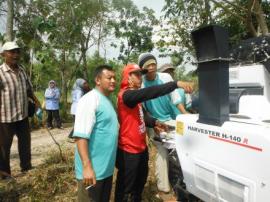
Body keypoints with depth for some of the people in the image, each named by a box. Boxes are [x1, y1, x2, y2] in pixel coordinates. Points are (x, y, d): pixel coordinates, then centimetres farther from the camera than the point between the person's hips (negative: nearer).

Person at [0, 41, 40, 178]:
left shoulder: (22, 70, 5)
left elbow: (28, 88, 19)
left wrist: (36, 100, 10)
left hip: (23, 115, 7)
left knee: (25, 140, 19)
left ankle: (26, 165, 38)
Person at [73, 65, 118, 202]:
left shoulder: (107, 100, 11)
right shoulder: (90, 100, -17)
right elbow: (81, 136, -24)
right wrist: (87, 167, -27)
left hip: (107, 167, 9)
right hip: (93, 169, -9)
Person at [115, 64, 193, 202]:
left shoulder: (134, 95, 11)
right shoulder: (126, 95, -22)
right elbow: (149, 93, -36)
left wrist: (154, 122, 2)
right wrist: (176, 84, -39)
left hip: (141, 147, 10)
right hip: (129, 150, -10)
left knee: (140, 181, 27)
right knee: (125, 187, 8)